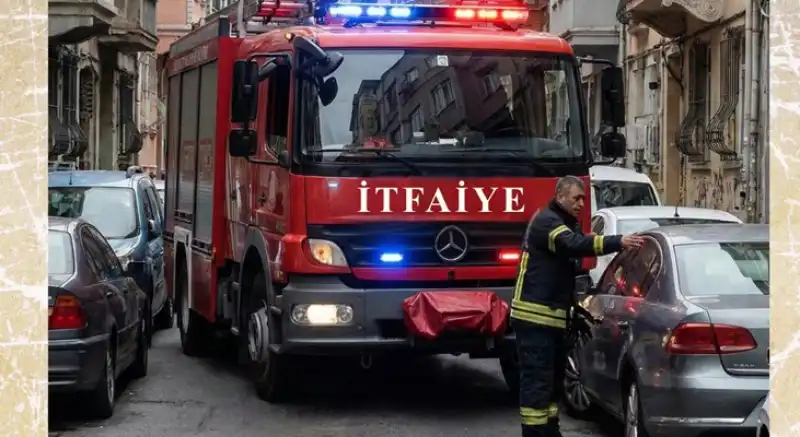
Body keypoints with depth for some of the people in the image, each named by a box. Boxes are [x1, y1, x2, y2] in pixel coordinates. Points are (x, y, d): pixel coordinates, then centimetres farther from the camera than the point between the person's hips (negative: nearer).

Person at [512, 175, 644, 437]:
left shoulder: (569, 224, 18)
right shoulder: (546, 221, -15)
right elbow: (574, 245, -33)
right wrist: (618, 242, -42)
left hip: (554, 315, 10)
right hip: (534, 314, -10)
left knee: (553, 377, 15)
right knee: (537, 378, -11)